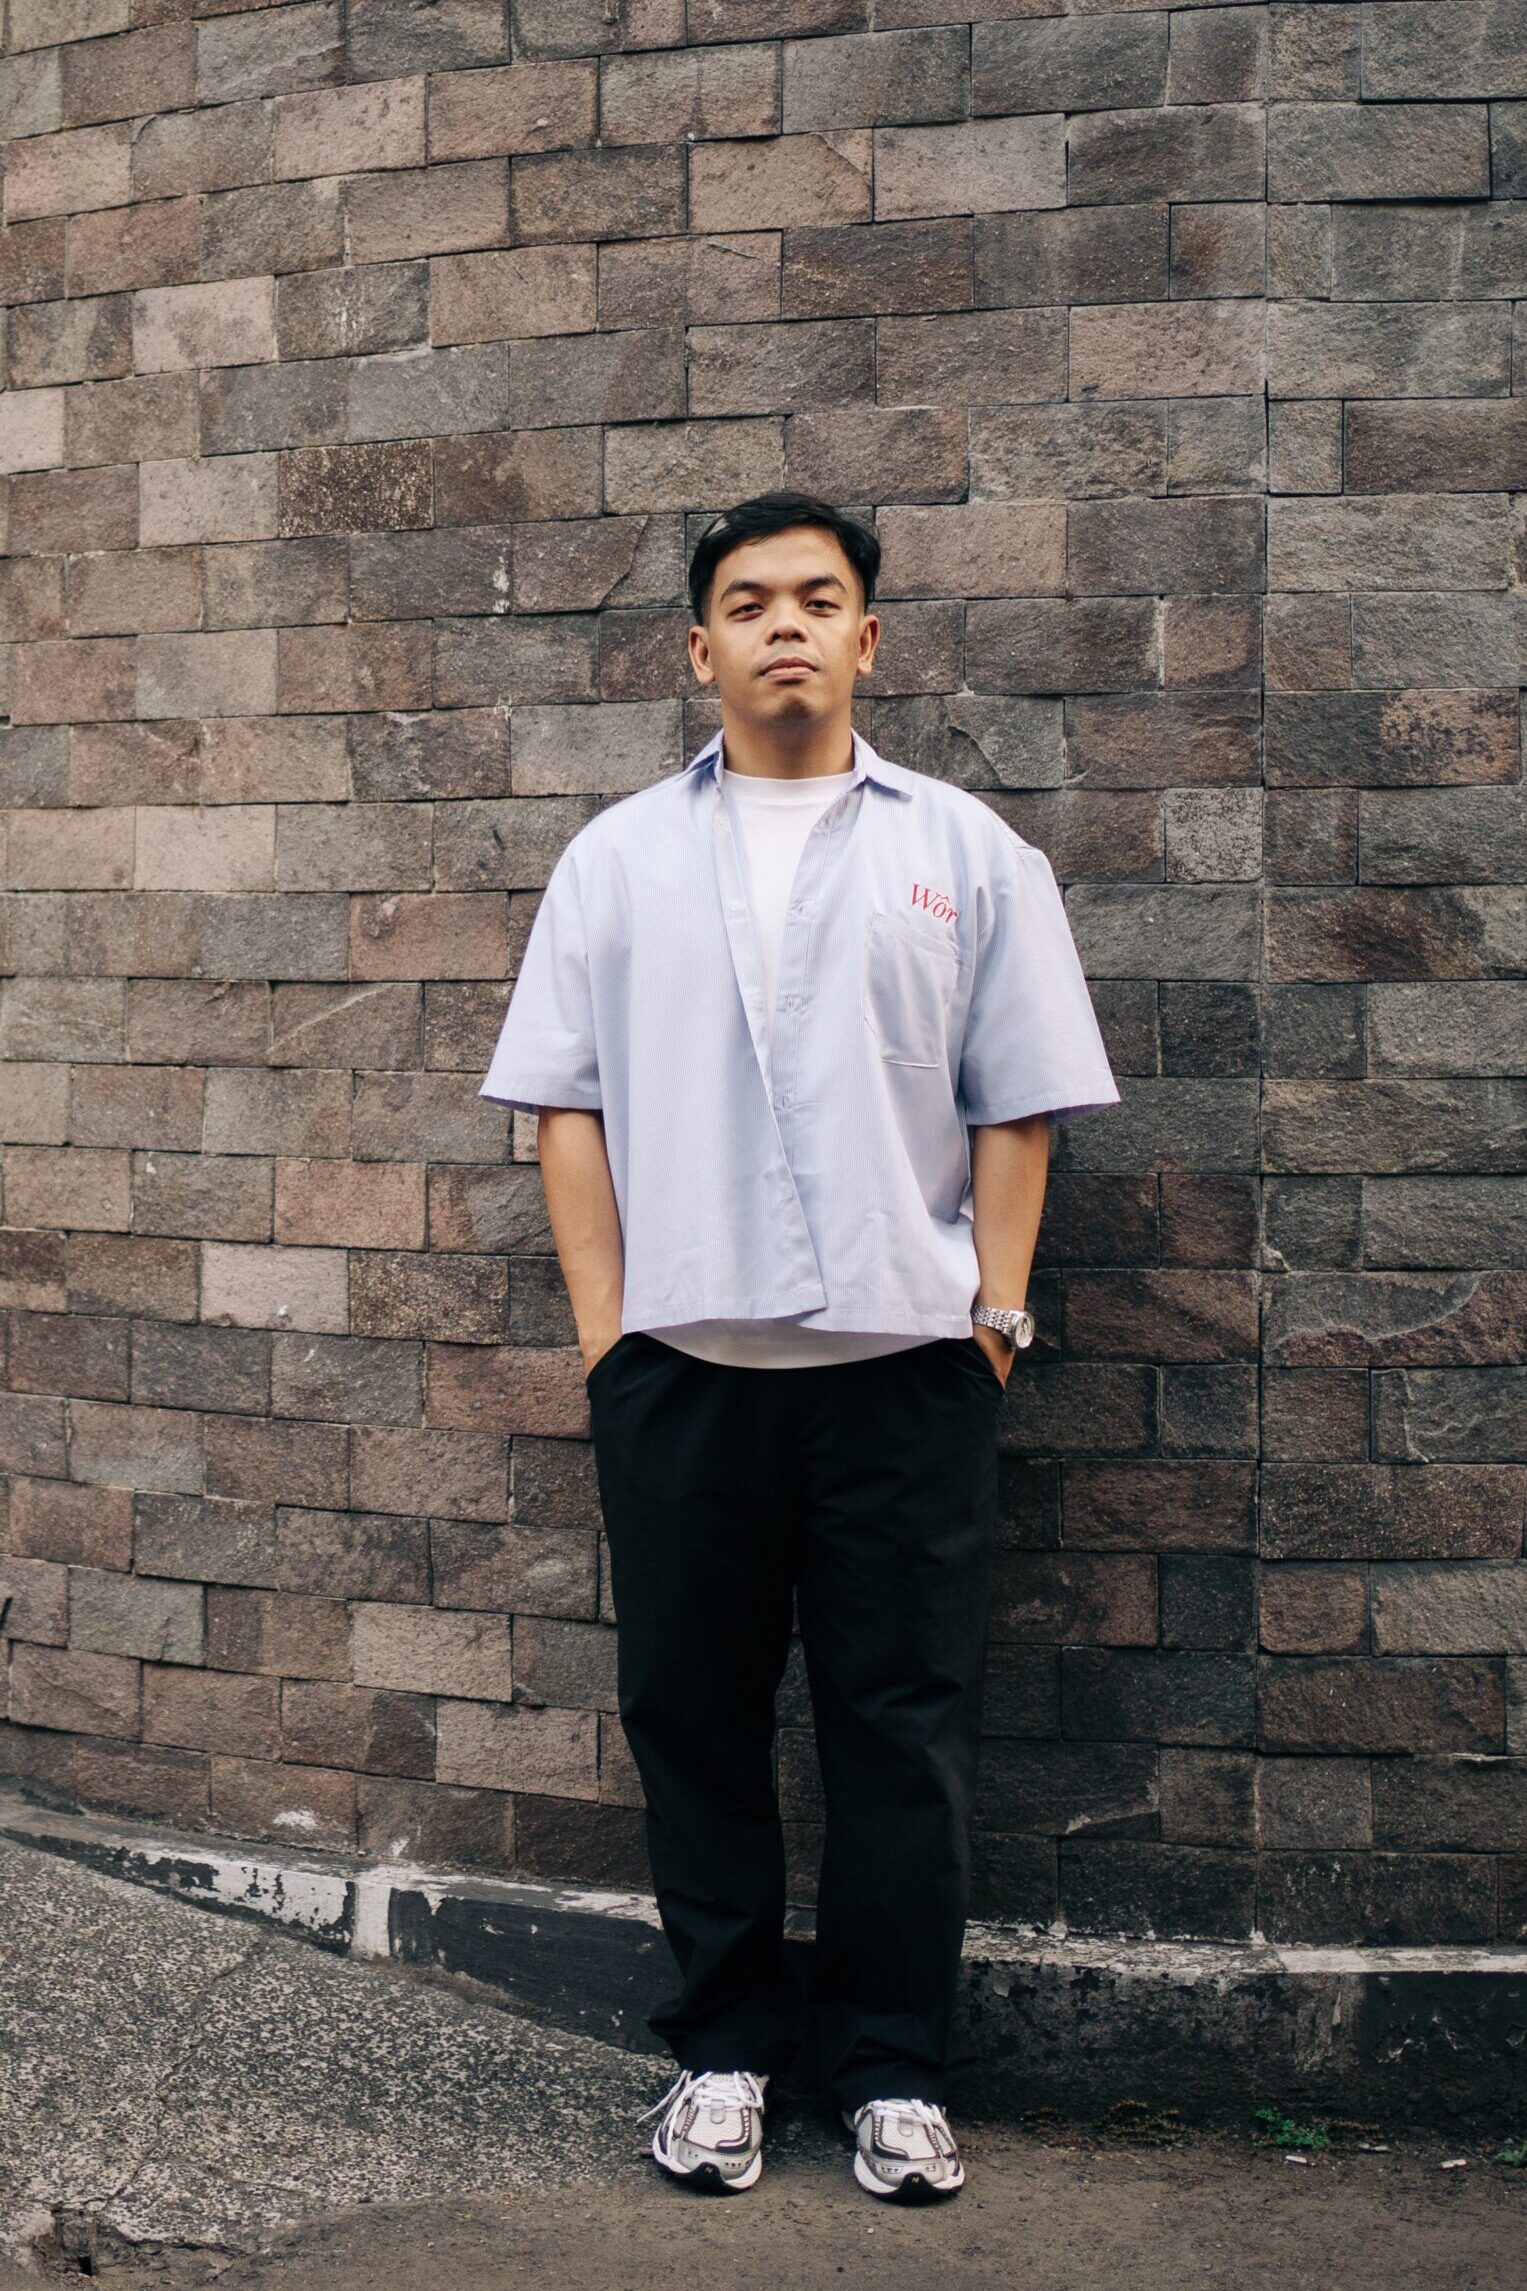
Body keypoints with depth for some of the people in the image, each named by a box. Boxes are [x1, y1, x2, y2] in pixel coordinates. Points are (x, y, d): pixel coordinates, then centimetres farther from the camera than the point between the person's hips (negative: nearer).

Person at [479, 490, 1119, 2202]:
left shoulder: (963, 850, 8)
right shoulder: (618, 857, 10)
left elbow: (1016, 1108, 6)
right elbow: (565, 1104, 7)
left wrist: (993, 1317, -1)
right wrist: (604, 1328, 0)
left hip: (903, 1363, -1)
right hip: (679, 1364, 1)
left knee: (903, 1731, 5)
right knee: (693, 1720, 9)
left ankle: (894, 2072, 20)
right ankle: (724, 2048, 25)